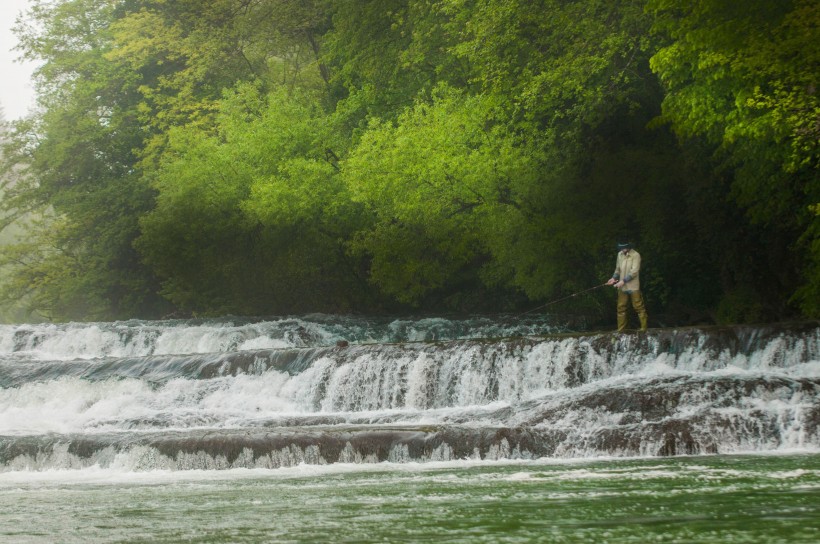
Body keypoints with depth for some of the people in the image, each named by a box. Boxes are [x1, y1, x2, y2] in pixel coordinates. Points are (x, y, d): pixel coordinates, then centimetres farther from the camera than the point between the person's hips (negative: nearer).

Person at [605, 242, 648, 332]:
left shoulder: (635, 255, -12)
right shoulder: (620, 255, 8)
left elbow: (634, 271, -18)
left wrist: (623, 281, -23)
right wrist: (614, 278, -2)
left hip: (633, 287, -6)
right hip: (622, 287, 6)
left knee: (639, 307, -2)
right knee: (621, 308, 8)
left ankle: (644, 328, 4)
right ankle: (620, 330, 14)